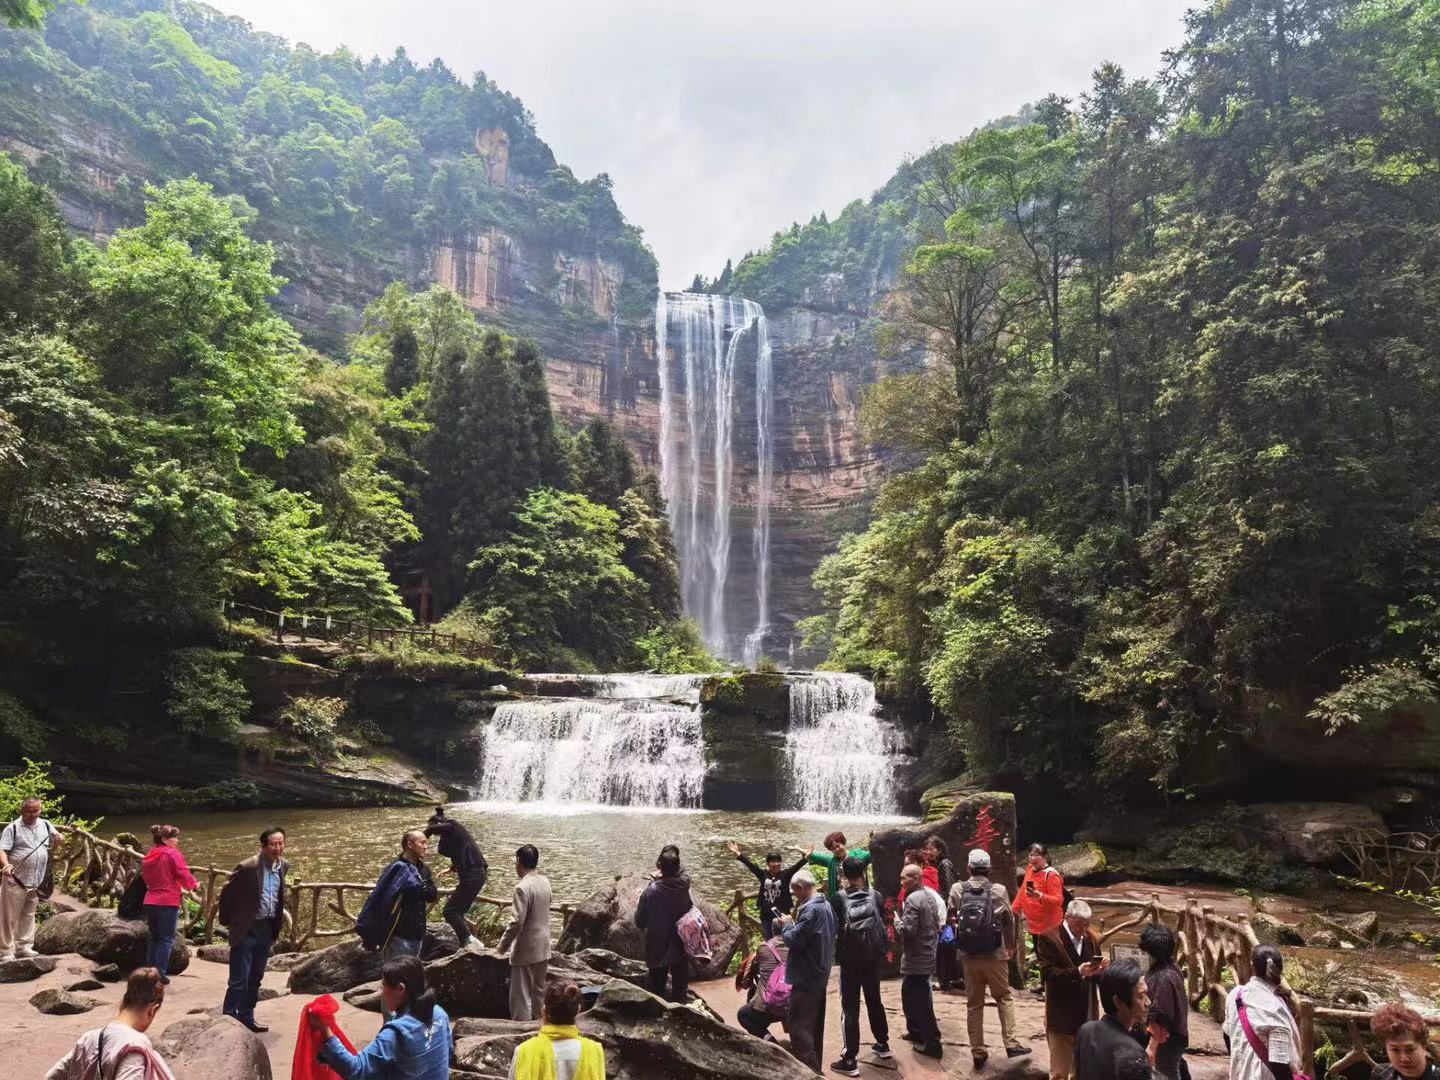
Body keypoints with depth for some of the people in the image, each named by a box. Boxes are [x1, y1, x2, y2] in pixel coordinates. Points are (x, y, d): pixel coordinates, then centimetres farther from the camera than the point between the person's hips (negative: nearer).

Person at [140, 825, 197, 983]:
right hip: (168, 903, -7)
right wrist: (194, 884, 5)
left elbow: (146, 877, 21)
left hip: (150, 902, 7)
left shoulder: (149, 855, 12)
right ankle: (159, 974, -1)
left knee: (154, 937, 18)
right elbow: (184, 875, -15)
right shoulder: (173, 854, -11)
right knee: (166, 939, 0)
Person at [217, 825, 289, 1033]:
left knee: (255, 979, 16)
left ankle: (246, 1018, 28)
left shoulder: (283, 866, 1)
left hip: (267, 929, 6)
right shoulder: (248, 867, -20)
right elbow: (226, 893, -8)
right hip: (246, 930, -6)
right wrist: (227, 920, 0)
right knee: (239, 980, -3)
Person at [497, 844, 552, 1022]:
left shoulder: (523, 887, -21)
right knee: (539, 992, 18)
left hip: (526, 950, -7)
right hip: (543, 947, 8)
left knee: (521, 997, 2)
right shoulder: (545, 882, 2)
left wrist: (502, 947, -11)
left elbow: (516, 922, -22)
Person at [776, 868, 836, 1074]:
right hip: (820, 973, 10)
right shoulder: (826, 905, 8)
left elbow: (794, 941, -25)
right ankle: (814, 1068, 28)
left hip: (805, 977, -10)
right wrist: (792, 924, 5)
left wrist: (786, 925, -7)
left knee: (800, 1027, -3)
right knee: (815, 1024, 18)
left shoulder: (810, 909, -23)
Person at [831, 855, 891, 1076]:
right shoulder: (876, 896, -3)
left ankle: (850, 1060, -1)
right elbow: (883, 923, 5)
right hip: (873, 956, 3)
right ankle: (883, 1044, 35)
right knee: (874, 1000, 22)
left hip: (850, 958, -3)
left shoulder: (840, 898, -10)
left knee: (850, 1007, 1)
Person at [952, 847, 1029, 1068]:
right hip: (994, 954, -1)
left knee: (973, 1004, 11)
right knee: (1004, 997, 18)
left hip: (967, 956, 2)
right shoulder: (999, 890, -9)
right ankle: (1010, 1043, 12)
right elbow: (1009, 921, 1)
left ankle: (977, 1051, 15)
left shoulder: (957, 890, -5)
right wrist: (1010, 947, 18)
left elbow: (952, 918, 5)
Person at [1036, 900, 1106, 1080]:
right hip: (1061, 1017, -5)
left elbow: (1095, 976, 10)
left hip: (1087, 1016, 5)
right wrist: (1078, 972, -31)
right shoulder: (1048, 937, -13)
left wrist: (1100, 971, -14)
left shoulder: (1093, 938, 6)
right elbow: (1048, 974, -20)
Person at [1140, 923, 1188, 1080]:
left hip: (1167, 1039, -9)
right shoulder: (1171, 969, 2)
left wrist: (1152, 1048, -21)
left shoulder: (1163, 977, -27)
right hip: (1175, 1035, 9)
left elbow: (1159, 1017, -25)